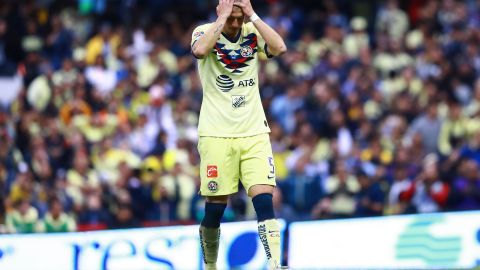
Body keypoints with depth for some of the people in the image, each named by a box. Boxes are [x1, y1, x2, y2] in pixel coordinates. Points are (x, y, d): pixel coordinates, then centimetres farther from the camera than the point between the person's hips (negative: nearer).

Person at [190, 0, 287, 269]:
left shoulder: (253, 33, 5)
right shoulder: (205, 32, -3)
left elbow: (280, 47, -14)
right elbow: (199, 50, -27)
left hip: (254, 134, 2)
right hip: (217, 135, -2)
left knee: (265, 201, -12)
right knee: (215, 208, 0)